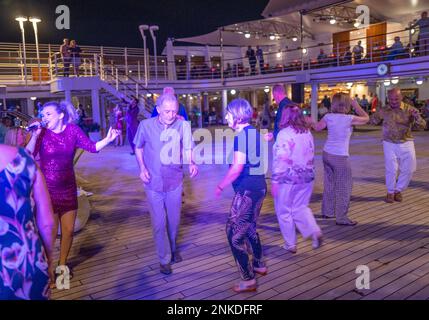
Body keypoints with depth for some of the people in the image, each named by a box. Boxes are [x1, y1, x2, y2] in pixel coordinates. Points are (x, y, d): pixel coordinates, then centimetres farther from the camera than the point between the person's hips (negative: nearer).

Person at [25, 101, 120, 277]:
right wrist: (35, 136, -27)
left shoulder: (73, 130, -4)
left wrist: (107, 139, -17)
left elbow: (92, 147, -3)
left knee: (68, 230, 13)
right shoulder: (42, 133, -9)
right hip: (47, 189, -3)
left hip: (68, 188, 3)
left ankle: (63, 264, 34)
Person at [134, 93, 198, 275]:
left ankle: (173, 248, 43)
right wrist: (142, 168, -8)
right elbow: (138, 148, 6)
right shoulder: (146, 125, -9)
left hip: (175, 181, 1)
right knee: (159, 222, 3)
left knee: (174, 219, 16)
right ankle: (164, 259, 21)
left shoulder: (183, 125, -12)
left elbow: (187, 149, -5)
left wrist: (191, 163, -27)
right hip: (153, 183, 0)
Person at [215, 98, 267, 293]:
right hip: (258, 185, 10)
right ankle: (259, 265, 40)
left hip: (247, 188, -10)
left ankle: (248, 280, 3)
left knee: (234, 233, -2)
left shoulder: (241, 135, -15)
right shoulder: (254, 132, 13)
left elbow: (237, 167, -22)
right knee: (249, 227, 25)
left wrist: (221, 186, -13)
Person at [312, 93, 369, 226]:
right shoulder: (349, 118, -14)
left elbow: (317, 127, 14)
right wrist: (356, 105, 11)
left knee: (329, 184, 18)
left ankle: (327, 211, 30)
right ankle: (341, 218, 6)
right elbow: (366, 118, 3)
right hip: (340, 157, -6)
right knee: (344, 187, 3)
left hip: (327, 154, 6)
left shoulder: (328, 117, 0)